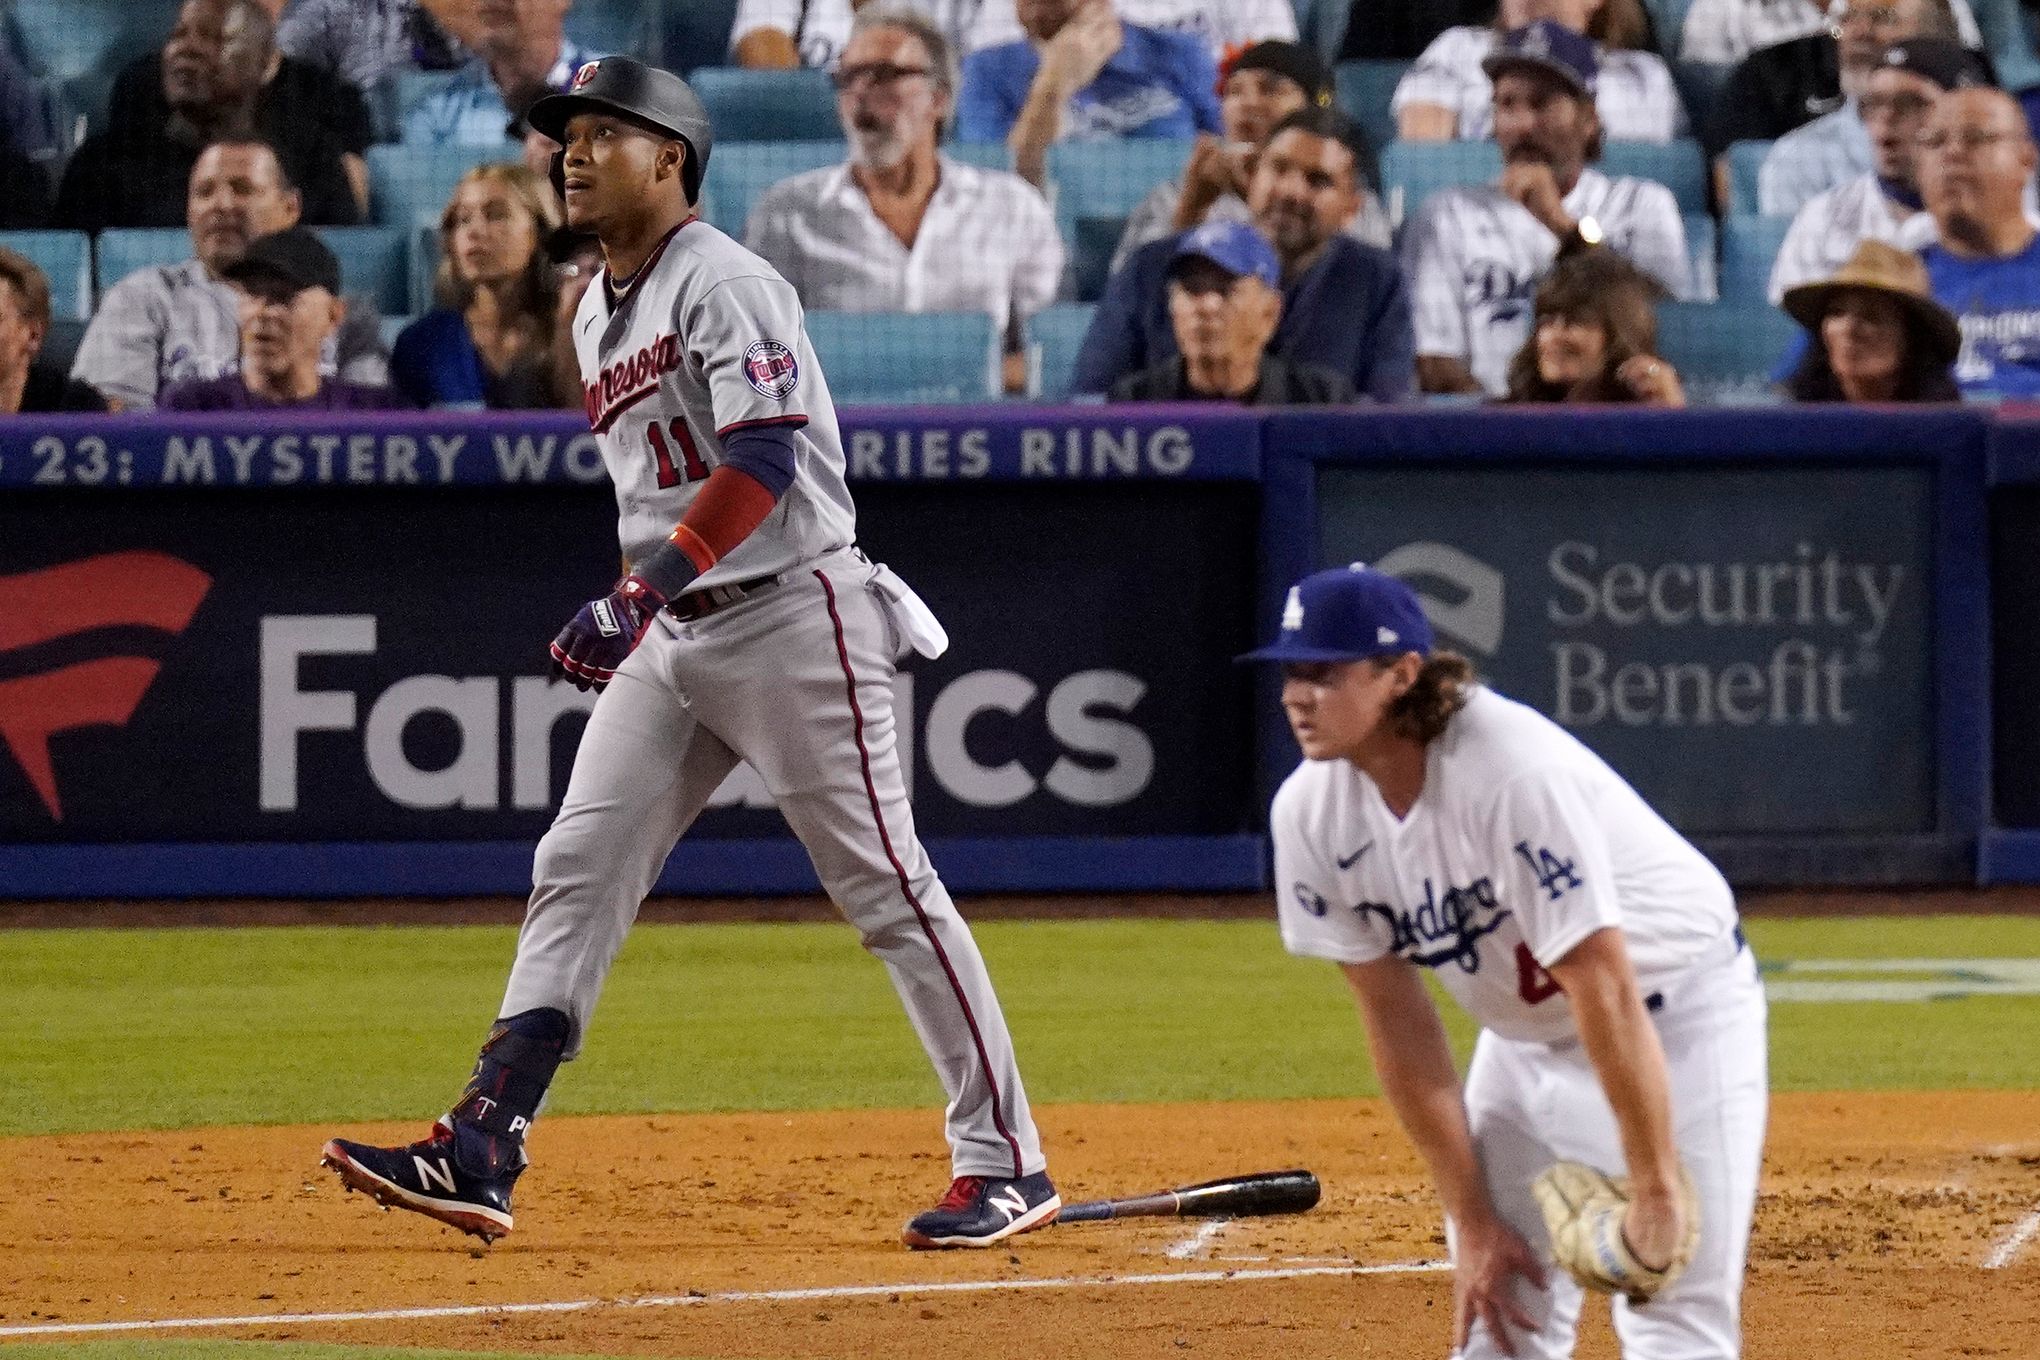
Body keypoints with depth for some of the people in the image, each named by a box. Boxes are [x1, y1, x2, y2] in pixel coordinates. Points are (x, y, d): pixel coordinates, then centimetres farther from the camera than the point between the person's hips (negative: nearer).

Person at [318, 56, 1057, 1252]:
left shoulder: (725, 285, -12)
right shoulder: (598, 316, 16)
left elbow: (763, 461, -24)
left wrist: (645, 589, -32)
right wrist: (625, 613, 16)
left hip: (794, 615, -9)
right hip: (673, 634, 9)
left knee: (887, 887, -5)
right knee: (577, 873, -1)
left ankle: (1008, 1164, 0)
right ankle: (481, 1157, -6)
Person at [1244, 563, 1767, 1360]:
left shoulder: (1516, 777, -33)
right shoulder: (1310, 815, -13)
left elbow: (1604, 991, -31)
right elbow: (1397, 1024, -8)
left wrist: (1655, 1188, -29)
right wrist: (1472, 1222, -7)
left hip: (1676, 1015, -6)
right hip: (1526, 1038, 6)